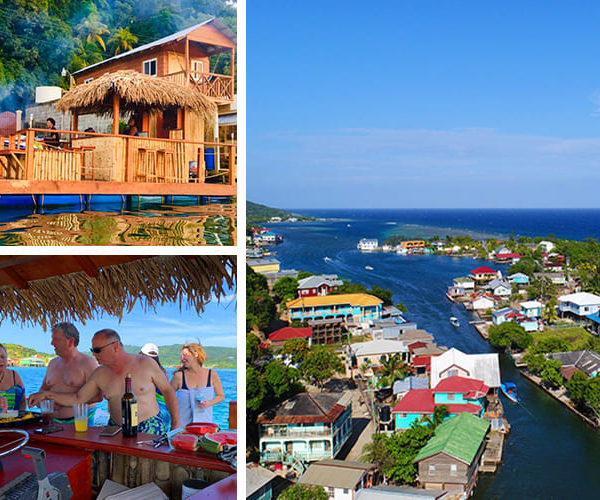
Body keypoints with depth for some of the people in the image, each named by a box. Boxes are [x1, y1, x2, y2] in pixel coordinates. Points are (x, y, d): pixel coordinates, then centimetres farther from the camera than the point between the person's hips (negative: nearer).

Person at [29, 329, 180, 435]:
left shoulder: (145, 364, -4)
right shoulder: (100, 374, 7)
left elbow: (168, 391, 2)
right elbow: (78, 398, 16)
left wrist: (176, 425, -4)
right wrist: (46, 394, 7)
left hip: (150, 429, -4)